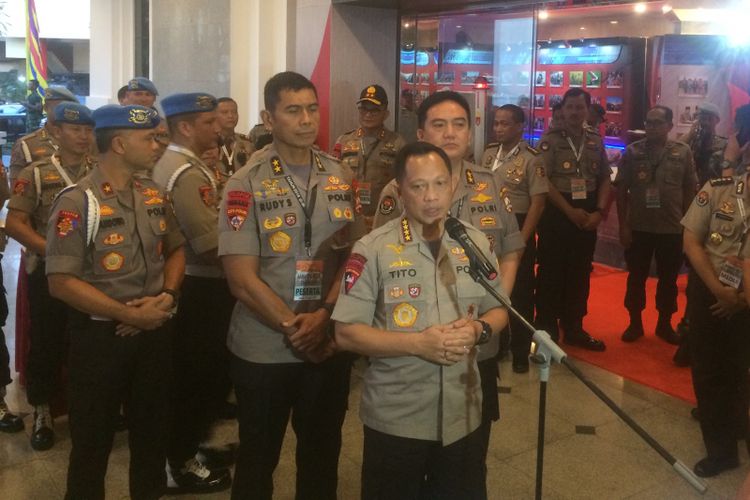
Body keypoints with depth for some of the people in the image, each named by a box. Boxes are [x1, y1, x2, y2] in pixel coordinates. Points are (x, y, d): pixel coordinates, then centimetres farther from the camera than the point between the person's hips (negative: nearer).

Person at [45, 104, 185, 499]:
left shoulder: (154, 194, 3)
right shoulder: (77, 203, -15)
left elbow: (175, 249, 13)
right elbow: (61, 282, -19)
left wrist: (167, 296, -7)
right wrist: (130, 314, -20)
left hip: (155, 331, 6)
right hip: (100, 336, -5)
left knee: (152, 430, 19)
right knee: (93, 441, 11)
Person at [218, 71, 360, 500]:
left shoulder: (342, 178, 4)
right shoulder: (246, 185, -9)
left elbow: (353, 253, 3)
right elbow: (243, 280, -13)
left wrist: (324, 315, -11)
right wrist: (294, 328, -14)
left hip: (330, 343, 3)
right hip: (264, 349, -3)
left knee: (323, 453, 17)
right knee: (258, 458, 13)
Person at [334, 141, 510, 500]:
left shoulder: (476, 243, 2)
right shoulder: (372, 250, -12)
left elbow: (499, 309, 11)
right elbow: (346, 333, -13)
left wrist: (478, 330, -11)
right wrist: (417, 343, -23)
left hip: (463, 414, 4)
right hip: (395, 419, -4)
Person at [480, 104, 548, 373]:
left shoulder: (531, 159, -11)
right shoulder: (489, 153, 6)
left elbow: (538, 202, -14)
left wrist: (522, 239, -19)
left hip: (517, 228, -5)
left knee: (519, 292, 4)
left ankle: (520, 351, 17)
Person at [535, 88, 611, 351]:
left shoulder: (596, 142, 10)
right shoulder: (550, 139, -4)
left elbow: (604, 180, 11)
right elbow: (543, 181, -11)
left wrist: (599, 211, -5)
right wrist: (570, 210, -15)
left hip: (588, 214, 4)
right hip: (557, 212, -4)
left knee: (580, 272, 10)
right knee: (551, 271, 1)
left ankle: (574, 328, 20)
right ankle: (546, 329, 9)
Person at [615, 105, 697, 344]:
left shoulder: (683, 152, 0)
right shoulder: (633, 151, -1)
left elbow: (690, 190, 5)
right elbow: (621, 190, 0)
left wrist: (687, 224, 1)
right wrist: (623, 225, -4)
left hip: (672, 228, 0)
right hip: (638, 227, 0)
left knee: (668, 279, 11)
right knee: (636, 277, 9)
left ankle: (665, 324, 26)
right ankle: (635, 323, 23)